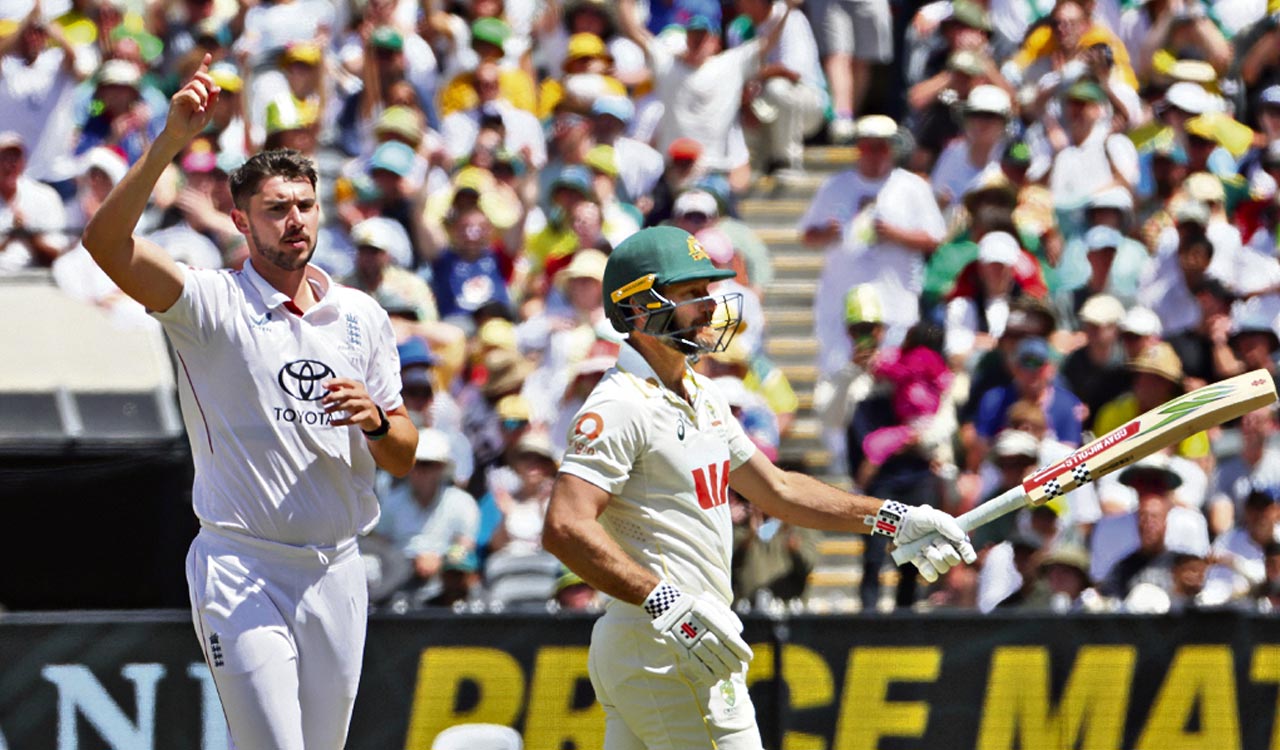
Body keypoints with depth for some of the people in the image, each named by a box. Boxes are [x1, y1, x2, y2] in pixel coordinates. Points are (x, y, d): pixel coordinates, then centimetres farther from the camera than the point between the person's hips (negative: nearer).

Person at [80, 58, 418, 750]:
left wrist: (376, 421, -10)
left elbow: (403, 459, 14)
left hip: (336, 571, 5)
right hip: (243, 574, -5)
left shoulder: (362, 316, 11)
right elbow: (105, 241, -22)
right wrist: (172, 140, -30)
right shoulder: (213, 304, -4)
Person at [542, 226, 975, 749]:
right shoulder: (620, 406, -15)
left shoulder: (701, 397, 17)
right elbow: (565, 528, -25)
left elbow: (777, 490, 27)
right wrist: (664, 601, -31)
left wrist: (893, 520, 21)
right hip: (664, 651, -10)